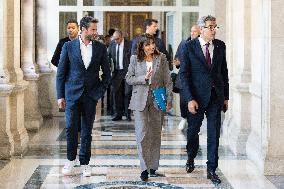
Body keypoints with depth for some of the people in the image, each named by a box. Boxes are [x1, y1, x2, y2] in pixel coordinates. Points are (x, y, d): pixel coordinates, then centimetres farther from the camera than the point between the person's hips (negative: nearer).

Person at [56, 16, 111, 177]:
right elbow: (61, 73, 3)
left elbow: (107, 73, 10)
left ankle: (85, 163, 15)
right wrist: (60, 96, -1)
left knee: (87, 131, 5)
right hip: (72, 94, -1)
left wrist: (100, 91, 0)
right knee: (71, 128, -3)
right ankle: (71, 160, 16)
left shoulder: (101, 48, 5)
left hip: (91, 95, 1)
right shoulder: (69, 47, 1)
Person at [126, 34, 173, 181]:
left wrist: (169, 99, -3)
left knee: (155, 134, 8)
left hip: (157, 100, 1)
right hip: (140, 100, -1)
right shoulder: (135, 59, 3)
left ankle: (153, 167, 19)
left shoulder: (161, 58, 4)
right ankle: (144, 168, -3)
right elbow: (128, 79, 3)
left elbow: (167, 80, 4)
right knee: (142, 134, -8)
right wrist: (144, 78, -12)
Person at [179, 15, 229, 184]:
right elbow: (184, 74, -8)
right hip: (197, 96, -2)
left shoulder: (220, 46, 5)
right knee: (193, 130, 13)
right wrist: (190, 99, -15)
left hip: (216, 96, 2)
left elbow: (224, 72, 10)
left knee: (214, 134, 2)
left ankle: (211, 170, 10)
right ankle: (191, 159, 39)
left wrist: (226, 96, 8)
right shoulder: (189, 47, -7)